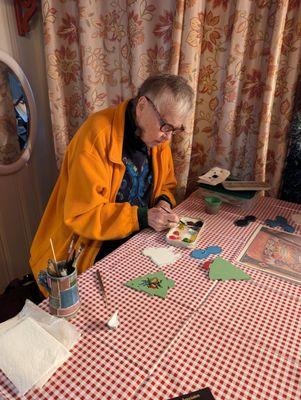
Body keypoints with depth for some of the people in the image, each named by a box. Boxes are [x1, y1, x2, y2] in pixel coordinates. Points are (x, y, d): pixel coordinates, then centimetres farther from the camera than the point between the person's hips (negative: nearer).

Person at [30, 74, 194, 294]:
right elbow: (82, 214, -24)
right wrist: (142, 217, -28)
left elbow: (167, 185, 13)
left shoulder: (157, 135, -1)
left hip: (135, 241, 6)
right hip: (89, 250, -6)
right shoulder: (98, 134, -23)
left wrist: (164, 202, -9)